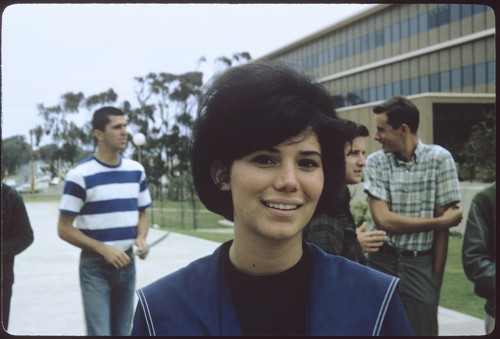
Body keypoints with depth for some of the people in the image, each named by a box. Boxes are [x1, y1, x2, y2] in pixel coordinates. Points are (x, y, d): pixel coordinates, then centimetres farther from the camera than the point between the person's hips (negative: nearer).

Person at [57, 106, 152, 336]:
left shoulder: (136, 171, 6)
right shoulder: (80, 175, -11)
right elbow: (64, 229, -9)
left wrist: (141, 238, -5)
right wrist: (104, 249, -17)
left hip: (127, 263, 5)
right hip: (95, 266, -5)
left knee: (123, 332, 13)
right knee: (100, 333, -7)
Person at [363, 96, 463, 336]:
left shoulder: (439, 159, -5)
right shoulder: (375, 163, -1)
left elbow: (443, 223, -3)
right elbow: (383, 220, -11)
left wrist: (436, 276, -3)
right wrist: (439, 222, -11)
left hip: (421, 264, -1)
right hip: (382, 261, 2)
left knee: (421, 329, 2)